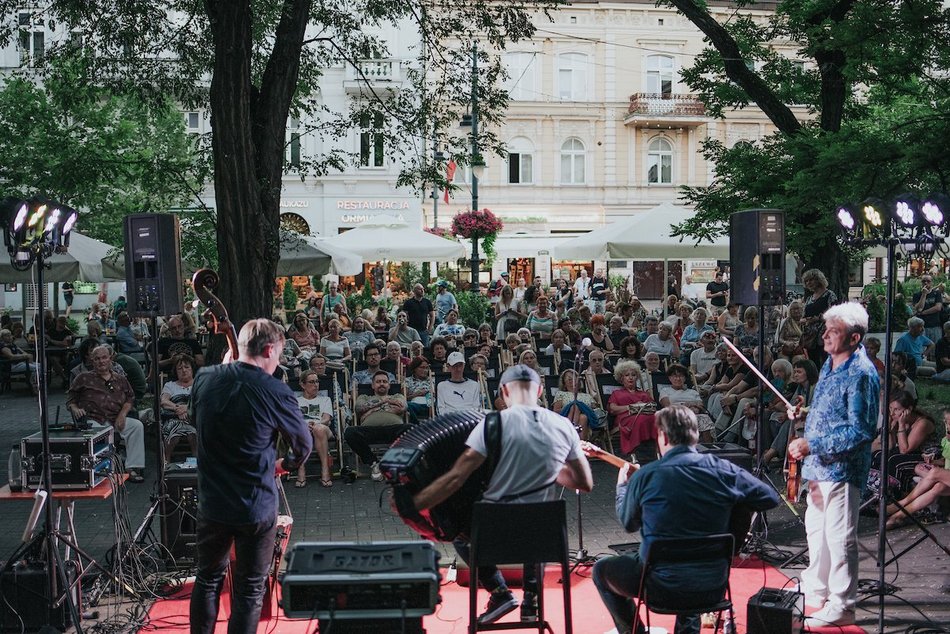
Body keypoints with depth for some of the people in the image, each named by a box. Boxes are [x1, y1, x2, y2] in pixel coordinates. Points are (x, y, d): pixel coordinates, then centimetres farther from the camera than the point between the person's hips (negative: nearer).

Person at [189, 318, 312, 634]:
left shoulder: (204, 379, -5)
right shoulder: (275, 392, -17)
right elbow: (304, 444, -3)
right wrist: (287, 464, 17)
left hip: (211, 504, 4)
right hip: (257, 508, -4)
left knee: (208, 578, 22)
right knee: (249, 590, 9)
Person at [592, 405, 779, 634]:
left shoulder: (645, 476, -10)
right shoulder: (724, 470, -6)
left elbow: (628, 523, 7)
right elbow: (771, 498, 4)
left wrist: (622, 485, 26)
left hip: (662, 585, -3)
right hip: (712, 588, 4)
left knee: (601, 570, 24)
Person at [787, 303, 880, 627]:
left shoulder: (861, 374, -19)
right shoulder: (831, 363, 10)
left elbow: (860, 431, -23)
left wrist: (813, 445, -23)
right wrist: (804, 414, 8)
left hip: (842, 468, -10)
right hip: (819, 465, 10)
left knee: (839, 538, -2)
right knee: (816, 528, 21)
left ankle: (841, 606, 9)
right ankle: (816, 590, 37)